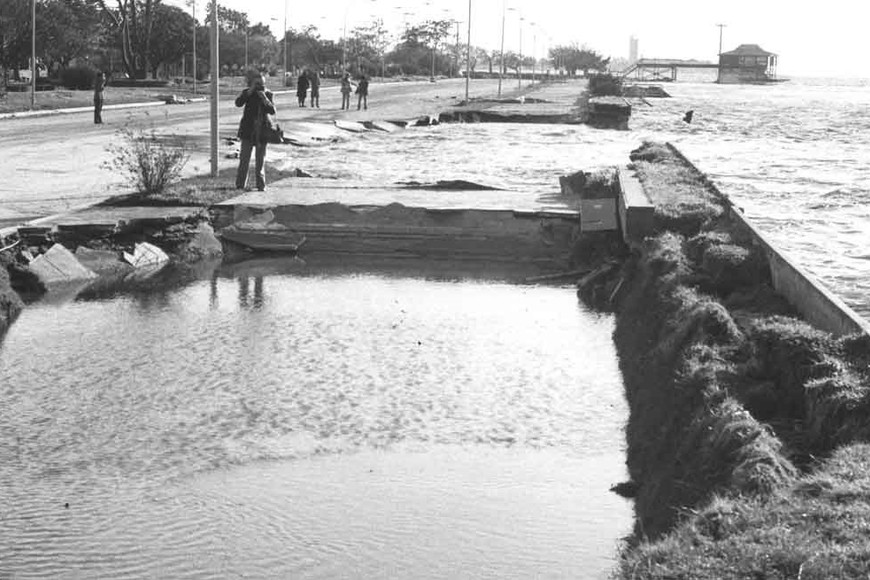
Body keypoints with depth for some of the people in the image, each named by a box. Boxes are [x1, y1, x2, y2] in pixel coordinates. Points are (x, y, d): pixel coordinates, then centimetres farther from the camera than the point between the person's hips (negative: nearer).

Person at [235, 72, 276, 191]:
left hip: (262, 131, 1)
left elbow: (272, 111, -8)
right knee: (244, 158, -1)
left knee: (260, 159, 6)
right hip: (248, 130, -1)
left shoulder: (268, 94, 3)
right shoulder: (247, 93, 1)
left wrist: (264, 98, -20)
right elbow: (238, 103, -16)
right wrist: (250, 91, -20)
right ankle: (240, 184, 4)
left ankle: (261, 184, 11)